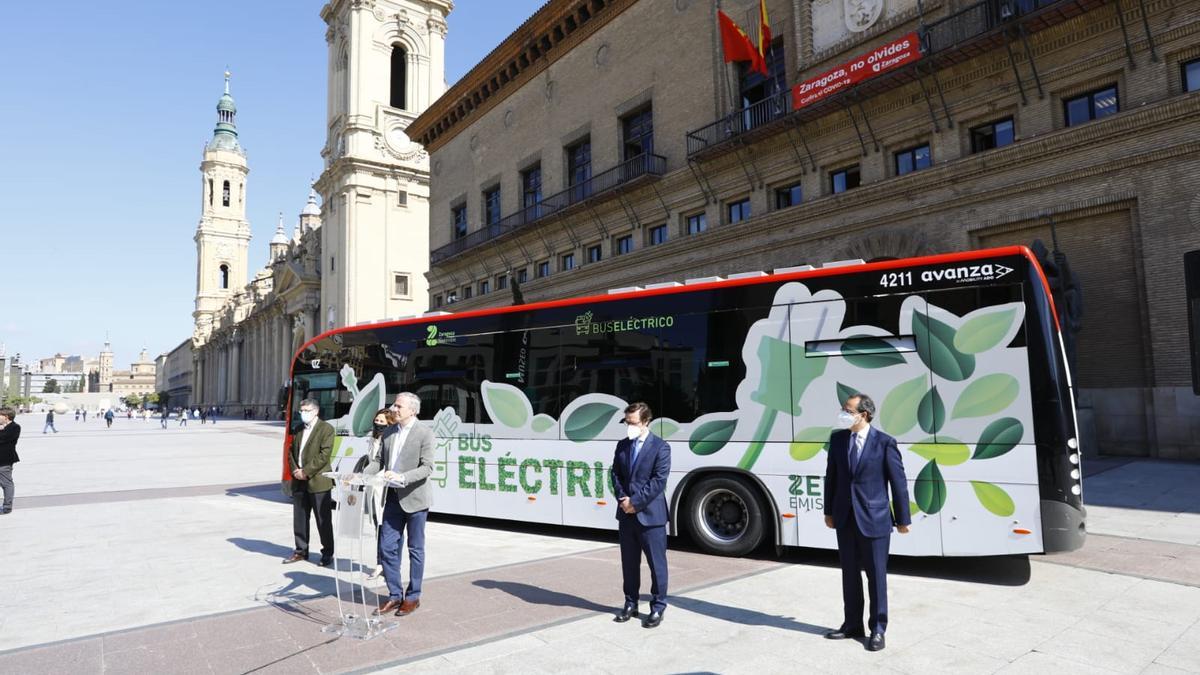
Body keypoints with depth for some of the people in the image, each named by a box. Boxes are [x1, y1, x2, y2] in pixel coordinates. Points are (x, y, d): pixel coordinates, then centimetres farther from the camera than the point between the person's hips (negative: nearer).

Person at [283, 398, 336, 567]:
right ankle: (301, 551, 25)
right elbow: (291, 451, 16)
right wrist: (294, 470, -1)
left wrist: (306, 471, -16)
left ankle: (327, 554, 10)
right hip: (299, 482, 7)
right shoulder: (299, 429, 15)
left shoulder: (326, 428, -7)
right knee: (299, 518, 12)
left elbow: (325, 454, -15)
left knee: (323, 520, 1)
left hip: (318, 481, -7)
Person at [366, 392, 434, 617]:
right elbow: (380, 461, 13)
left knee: (415, 549, 7)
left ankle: (413, 597, 20)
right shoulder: (390, 432, 8)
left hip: (414, 498, -6)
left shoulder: (424, 433, -11)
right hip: (393, 497, 6)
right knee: (387, 547, 7)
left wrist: (401, 478, -28)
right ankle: (395, 595, 22)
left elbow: (427, 467, -16)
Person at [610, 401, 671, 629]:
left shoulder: (661, 447, -9)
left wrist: (635, 502, -17)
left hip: (650, 515, -5)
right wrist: (622, 497, -7)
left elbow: (659, 481, -15)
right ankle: (631, 604, 27)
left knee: (656, 563, 4)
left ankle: (658, 608, 17)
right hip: (626, 514, 6)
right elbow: (616, 474, 10)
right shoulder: (622, 445, 9)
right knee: (629, 562, 14)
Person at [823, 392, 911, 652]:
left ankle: (878, 630, 21)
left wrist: (902, 519, -3)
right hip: (845, 518, 4)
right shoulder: (837, 438, 2)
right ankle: (852, 624, 29)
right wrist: (829, 511, 11)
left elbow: (898, 482, -6)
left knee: (876, 575, 7)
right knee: (849, 573, 14)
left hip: (874, 519, -4)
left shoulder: (884, 442, -11)